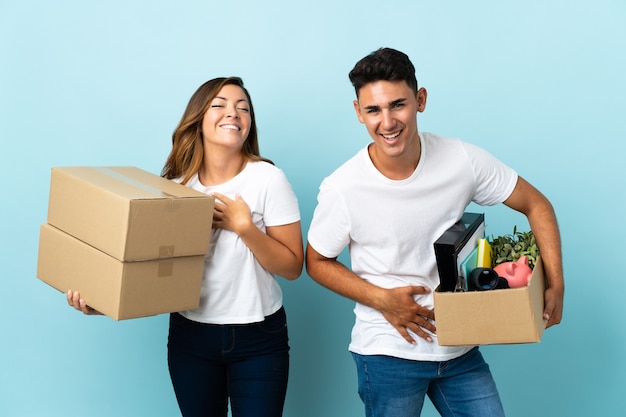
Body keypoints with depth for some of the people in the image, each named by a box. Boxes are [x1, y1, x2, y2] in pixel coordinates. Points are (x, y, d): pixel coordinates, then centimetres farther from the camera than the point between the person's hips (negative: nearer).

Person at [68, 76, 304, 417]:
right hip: (189, 337, 3)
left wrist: (244, 226, -21)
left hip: (258, 340, -2)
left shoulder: (268, 179, -10)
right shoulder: (176, 184, 0)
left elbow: (292, 267, -9)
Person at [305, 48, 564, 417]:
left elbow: (535, 205, 1)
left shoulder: (463, 160, -11)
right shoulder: (342, 189, -16)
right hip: (388, 352, -2)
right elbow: (318, 262, -1)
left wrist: (555, 284, -9)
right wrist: (381, 299, -15)